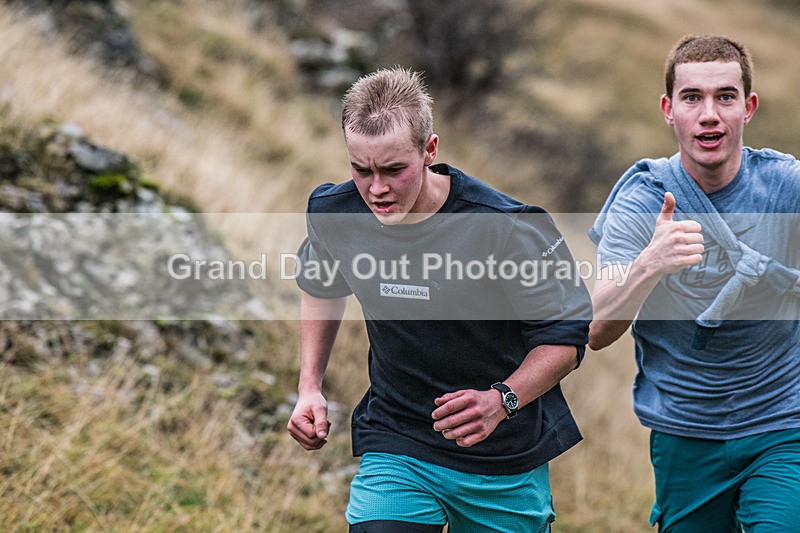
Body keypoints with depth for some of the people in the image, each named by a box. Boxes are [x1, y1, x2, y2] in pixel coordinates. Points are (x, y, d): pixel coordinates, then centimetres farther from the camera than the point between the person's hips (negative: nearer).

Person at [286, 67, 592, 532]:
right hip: (394, 447, 1)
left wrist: (502, 399, -30)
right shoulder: (333, 213, -9)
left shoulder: (508, 227, -21)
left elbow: (566, 335, -13)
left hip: (507, 462, -1)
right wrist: (310, 387, 6)